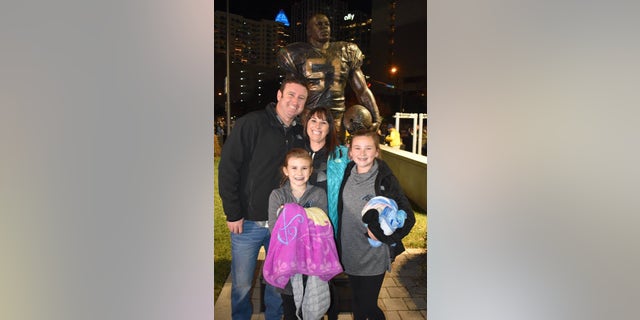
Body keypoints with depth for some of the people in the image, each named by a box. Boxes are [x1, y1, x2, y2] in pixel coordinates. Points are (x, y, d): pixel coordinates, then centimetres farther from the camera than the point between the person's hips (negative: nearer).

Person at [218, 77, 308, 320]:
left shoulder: (300, 134, 6)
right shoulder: (252, 123, -9)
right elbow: (227, 168, -11)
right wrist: (233, 214, -13)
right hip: (248, 222, -4)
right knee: (242, 285, 10)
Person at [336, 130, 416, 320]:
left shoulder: (385, 180, -13)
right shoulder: (348, 176, 1)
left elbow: (408, 218, -12)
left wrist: (380, 234, -20)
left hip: (374, 258, -4)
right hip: (350, 254, 5)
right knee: (357, 305, 20)